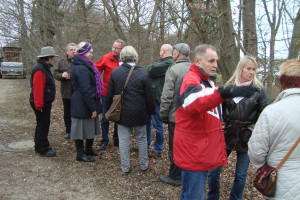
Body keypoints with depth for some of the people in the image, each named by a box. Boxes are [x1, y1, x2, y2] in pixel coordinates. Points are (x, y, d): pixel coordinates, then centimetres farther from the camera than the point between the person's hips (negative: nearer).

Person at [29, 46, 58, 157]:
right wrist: (39, 105, -24)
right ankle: (43, 150, 10)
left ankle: (39, 147, 31)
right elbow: (37, 89, -25)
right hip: (42, 104, -10)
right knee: (43, 126, -1)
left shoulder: (44, 67, 13)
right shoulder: (39, 69, -20)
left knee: (42, 125, 18)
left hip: (45, 103, 10)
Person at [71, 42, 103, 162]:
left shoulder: (84, 66, 14)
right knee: (81, 129, 3)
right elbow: (85, 90, -24)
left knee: (90, 128, 19)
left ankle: (89, 150, 34)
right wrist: (93, 108, -20)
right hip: (82, 106, -11)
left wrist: (94, 106, 18)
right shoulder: (81, 69, -21)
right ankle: (80, 154, 18)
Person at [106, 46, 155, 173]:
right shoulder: (142, 73, -10)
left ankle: (125, 167, 21)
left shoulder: (115, 72, -5)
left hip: (122, 113, 1)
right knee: (141, 139, 16)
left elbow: (110, 94, 2)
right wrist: (151, 111, 7)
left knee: (123, 140, 10)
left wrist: (109, 110, 14)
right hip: (139, 113, -1)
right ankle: (143, 165, 28)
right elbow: (149, 95, -6)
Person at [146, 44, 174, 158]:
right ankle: (146, 147, 34)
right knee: (147, 121, 18)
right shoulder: (162, 62, 17)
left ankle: (158, 150, 19)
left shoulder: (168, 63, -16)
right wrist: (150, 68, -5)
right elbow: (149, 71, 14)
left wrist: (149, 67, -2)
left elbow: (151, 70, -22)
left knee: (157, 124, 3)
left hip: (156, 98, -10)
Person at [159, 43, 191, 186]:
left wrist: (163, 113, -6)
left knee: (175, 147, 6)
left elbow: (167, 95, -17)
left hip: (176, 116, -6)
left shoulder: (173, 69, -14)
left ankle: (175, 177, 19)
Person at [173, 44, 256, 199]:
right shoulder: (190, 80, -19)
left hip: (204, 151, 10)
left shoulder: (207, 81, 14)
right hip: (193, 153, -9)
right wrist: (224, 92, -57)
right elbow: (194, 102, -44)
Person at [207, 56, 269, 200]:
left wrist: (251, 130, -11)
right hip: (227, 135, 2)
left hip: (246, 138, -1)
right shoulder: (229, 87, 3)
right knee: (213, 171, 5)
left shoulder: (259, 89, -2)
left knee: (241, 176, 10)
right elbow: (220, 109, 12)